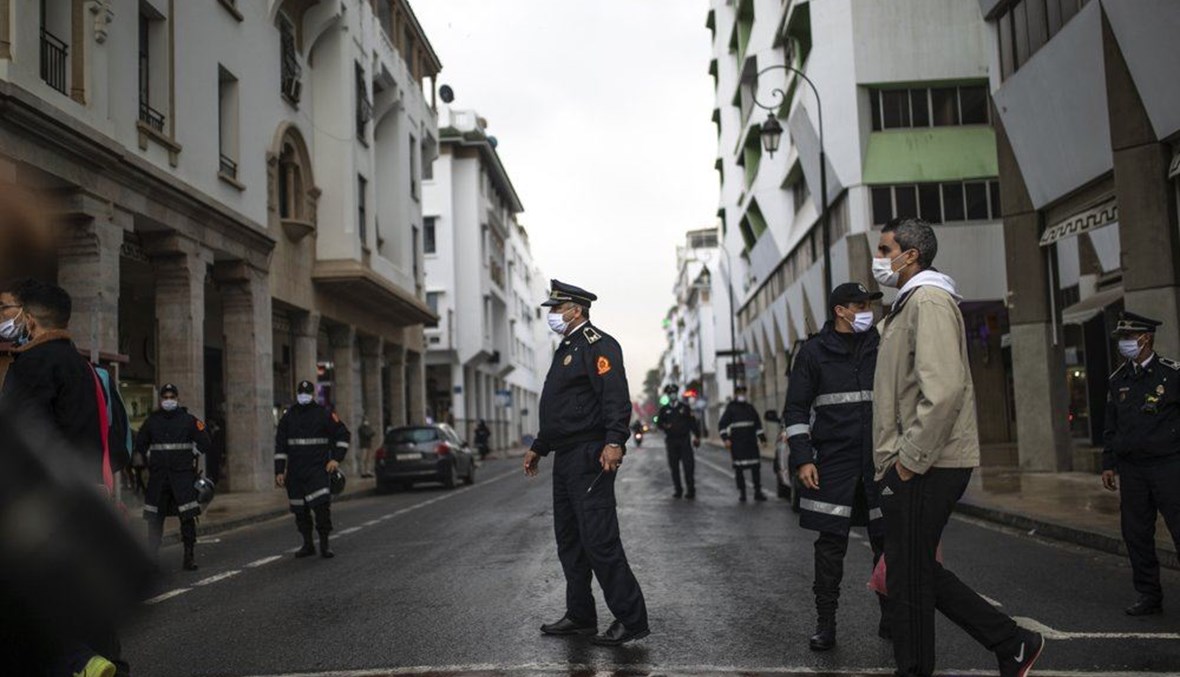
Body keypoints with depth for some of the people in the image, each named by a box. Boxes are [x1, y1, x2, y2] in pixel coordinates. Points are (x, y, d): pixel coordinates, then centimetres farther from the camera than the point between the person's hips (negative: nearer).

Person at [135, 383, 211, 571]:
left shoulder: (189, 420, 3)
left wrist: (191, 456, 5)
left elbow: (204, 443, 8)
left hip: (183, 475, -2)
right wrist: (150, 459, 12)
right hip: (158, 477, 2)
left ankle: (189, 556, -1)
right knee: (154, 519, 4)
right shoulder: (151, 421, 10)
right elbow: (140, 444, 22)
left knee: (188, 517, -7)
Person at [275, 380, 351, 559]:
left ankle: (324, 544, -5)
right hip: (295, 471, 3)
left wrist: (336, 458, -4)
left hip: (318, 469, -3)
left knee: (322, 506, -14)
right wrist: (279, 471, 3)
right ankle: (308, 545, 20)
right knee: (300, 510, 7)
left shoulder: (324, 414, 1)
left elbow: (344, 434, 5)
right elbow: (280, 446, 9)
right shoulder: (288, 417, 8)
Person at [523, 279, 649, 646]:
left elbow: (616, 396, -22)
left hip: (588, 457, -10)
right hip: (565, 458, 10)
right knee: (569, 542, 13)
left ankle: (631, 619, -3)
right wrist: (538, 447, 29)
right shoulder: (566, 349, 22)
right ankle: (580, 616, 22)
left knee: (599, 540, -11)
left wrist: (615, 441, -34)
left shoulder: (598, 344, -9)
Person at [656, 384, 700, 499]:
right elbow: (659, 422, 9)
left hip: (684, 439, -2)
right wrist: (665, 426, -13)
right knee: (674, 466, 2)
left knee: (688, 465, -8)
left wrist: (697, 436, 1)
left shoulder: (685, 407, 8)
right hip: (671, 441, 2)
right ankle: (678, 490, 11)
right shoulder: (664, 409, 11)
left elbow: (692, 422, 7)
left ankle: (691, 490, -5)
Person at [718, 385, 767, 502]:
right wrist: (725, 438, -13)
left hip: (751, 442, 4)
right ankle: (741, 492, 5)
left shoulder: (750, 407, 16)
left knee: (756, 466, 1)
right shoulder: (730, 408, 3)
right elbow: (722, 424, -2)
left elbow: (758, 424, 20)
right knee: (739, 468, -2)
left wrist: (762, 438, 14)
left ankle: (758, 492, 8)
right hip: (737, 443, -4)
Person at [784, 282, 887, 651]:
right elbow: (796, 408, 3)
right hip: (833, 461, -2)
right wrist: (802, 458, -6)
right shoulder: (814, 351, 3)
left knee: (887, 541, 4)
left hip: (880, 461, 2)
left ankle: (891, 620, 18)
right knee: (831, 544, 0)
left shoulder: (881, 347, 9)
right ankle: (825, 624, 8)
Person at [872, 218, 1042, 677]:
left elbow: (944, 389, -24)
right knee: (917, 571, 15)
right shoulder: (908, 304, 21)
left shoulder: (928, 301, -12)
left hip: (924, 467, -10)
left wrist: (912, 459, -20)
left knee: (908, 576, -2)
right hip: (915, 464, 10)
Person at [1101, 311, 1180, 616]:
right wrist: (1108, 464, 11)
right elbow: (1110, 427, 15)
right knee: (1136, 534, 6)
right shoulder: (1117, 380, 11)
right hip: (1131, 469, 5)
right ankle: (1149, 596, 16)